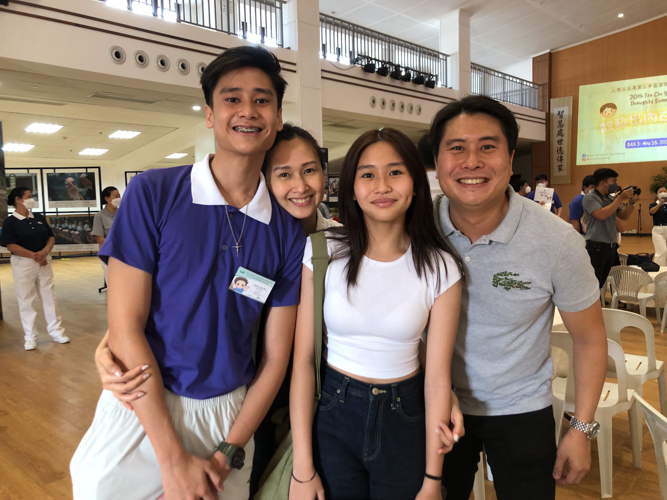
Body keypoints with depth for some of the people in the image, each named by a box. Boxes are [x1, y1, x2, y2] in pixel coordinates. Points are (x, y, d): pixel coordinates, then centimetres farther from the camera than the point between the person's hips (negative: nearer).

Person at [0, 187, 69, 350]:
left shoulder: (39, 218, 8)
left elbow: (51, 237, 7)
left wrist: (44, 252, -12)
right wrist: (34, 255, -19)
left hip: (44, 262, 5)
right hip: (23, 264, -4)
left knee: (49, 296, 9)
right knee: (26, 300, 3)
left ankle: (56, 331, 19)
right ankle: (30, 337, 13)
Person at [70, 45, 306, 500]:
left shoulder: (288, 231, -4)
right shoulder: (153, 193, -10)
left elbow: (276, 355, -1)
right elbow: (126, 329, -13)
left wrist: (227, 456, -7)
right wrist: (175, 461, -13)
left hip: (230, 415, 2)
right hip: (143, 408, -1)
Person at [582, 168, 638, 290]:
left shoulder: (610, 199, 11)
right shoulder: (589, 198, -10)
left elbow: (624, 216, 15)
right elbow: (601, 215, -24)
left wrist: (631, 203, -3)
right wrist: (620, 199, -19)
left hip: (611, 247, 7)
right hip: (596, 247, -7)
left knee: (603, 283, 14)